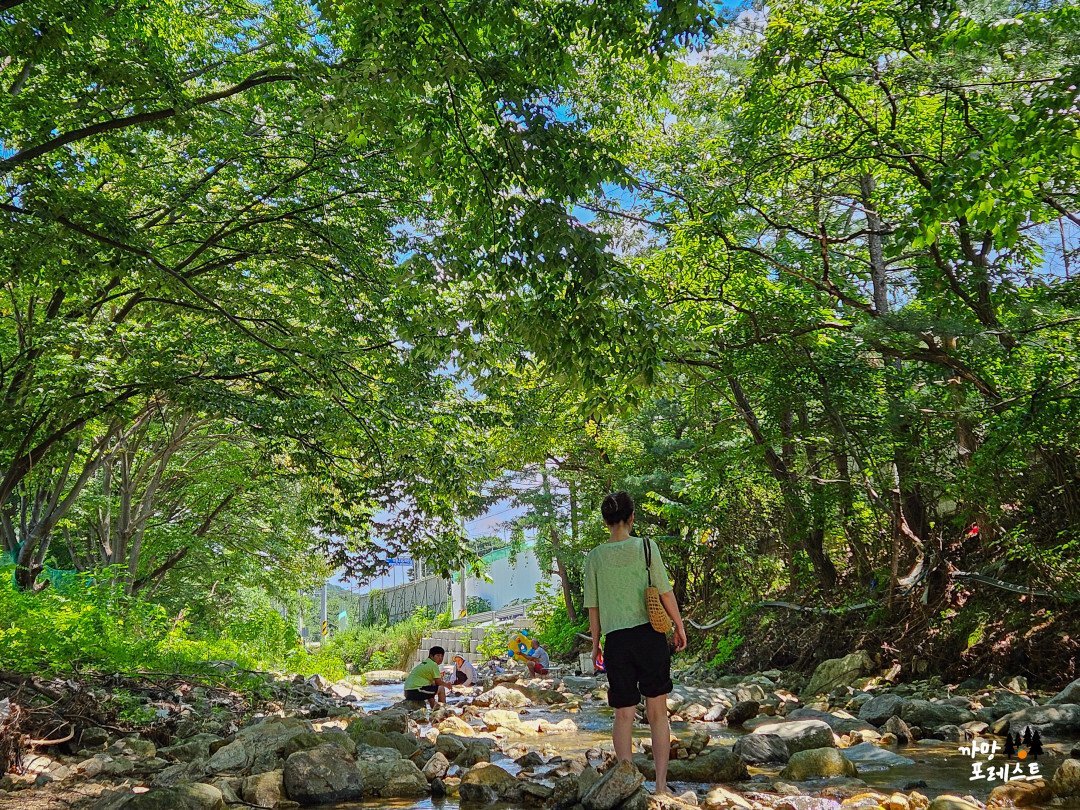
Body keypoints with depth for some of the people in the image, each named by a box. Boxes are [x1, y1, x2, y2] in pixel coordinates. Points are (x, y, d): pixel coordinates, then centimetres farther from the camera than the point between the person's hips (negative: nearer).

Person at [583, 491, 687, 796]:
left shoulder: (595, 557, 1)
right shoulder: (646, 547, -4)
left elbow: (593, 607, 6)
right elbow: (665, 592, -3)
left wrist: (595, 644, 16)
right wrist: (679, 626, 11)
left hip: (616, 641, 1)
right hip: (650, 635, -1)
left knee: (623, 714, 12)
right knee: (657, 711, 9)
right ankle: (661, 784, 12)